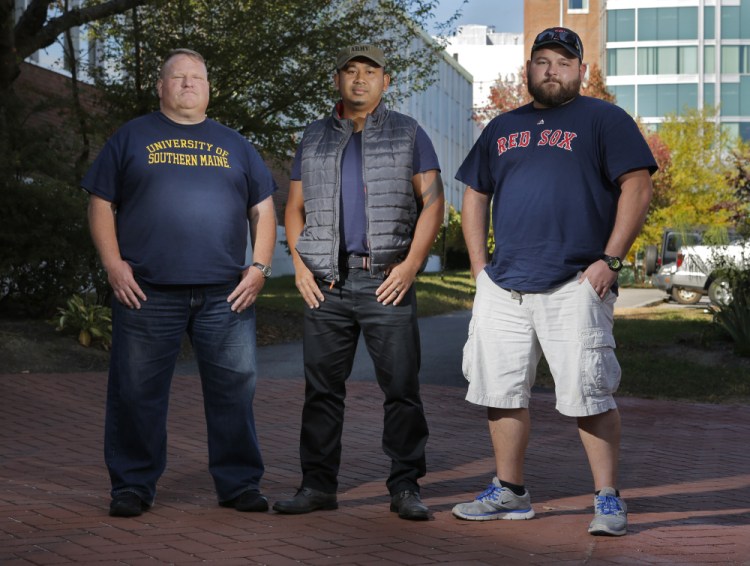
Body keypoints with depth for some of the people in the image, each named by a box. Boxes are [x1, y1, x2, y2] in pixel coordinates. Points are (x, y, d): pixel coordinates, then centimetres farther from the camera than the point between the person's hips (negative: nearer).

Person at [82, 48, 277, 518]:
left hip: (226, 295, 2)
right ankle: (133, 486, 12)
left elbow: (262, 210, 16)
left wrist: (260, 267, 3)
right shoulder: (132, 138, 12)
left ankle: (240, 483, 12)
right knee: (137, 393, 1)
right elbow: (101, 205, 7)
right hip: (147, 293, -2)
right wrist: (114, 264, -5)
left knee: (235, 389, 1)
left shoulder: (235, 145, 18)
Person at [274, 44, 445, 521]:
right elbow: (295, 207, 18)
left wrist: (411, 264, -9)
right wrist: (300, 264, 3)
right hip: (326, 284, 3)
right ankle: (318, 485, 11)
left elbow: (433, 202, 2)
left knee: (402, 388, -2)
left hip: (388, 282, -2)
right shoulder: (314, 139, 16)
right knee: (322, 388, 4)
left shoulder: (408, 134, 8)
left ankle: (406, 487, 4)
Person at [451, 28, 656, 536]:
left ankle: (609, 500, -1)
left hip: (574, 285, -6)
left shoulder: (603, 120, 3)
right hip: (502, 286, 6)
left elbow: (637, 188, -4)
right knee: (501, 391, 8)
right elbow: (475, 195, 23)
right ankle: (510, 493, 20)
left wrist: (610, 260, -12)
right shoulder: (503, 128, 20)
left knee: (589, 395, -8)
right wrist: (480, 266, 11)